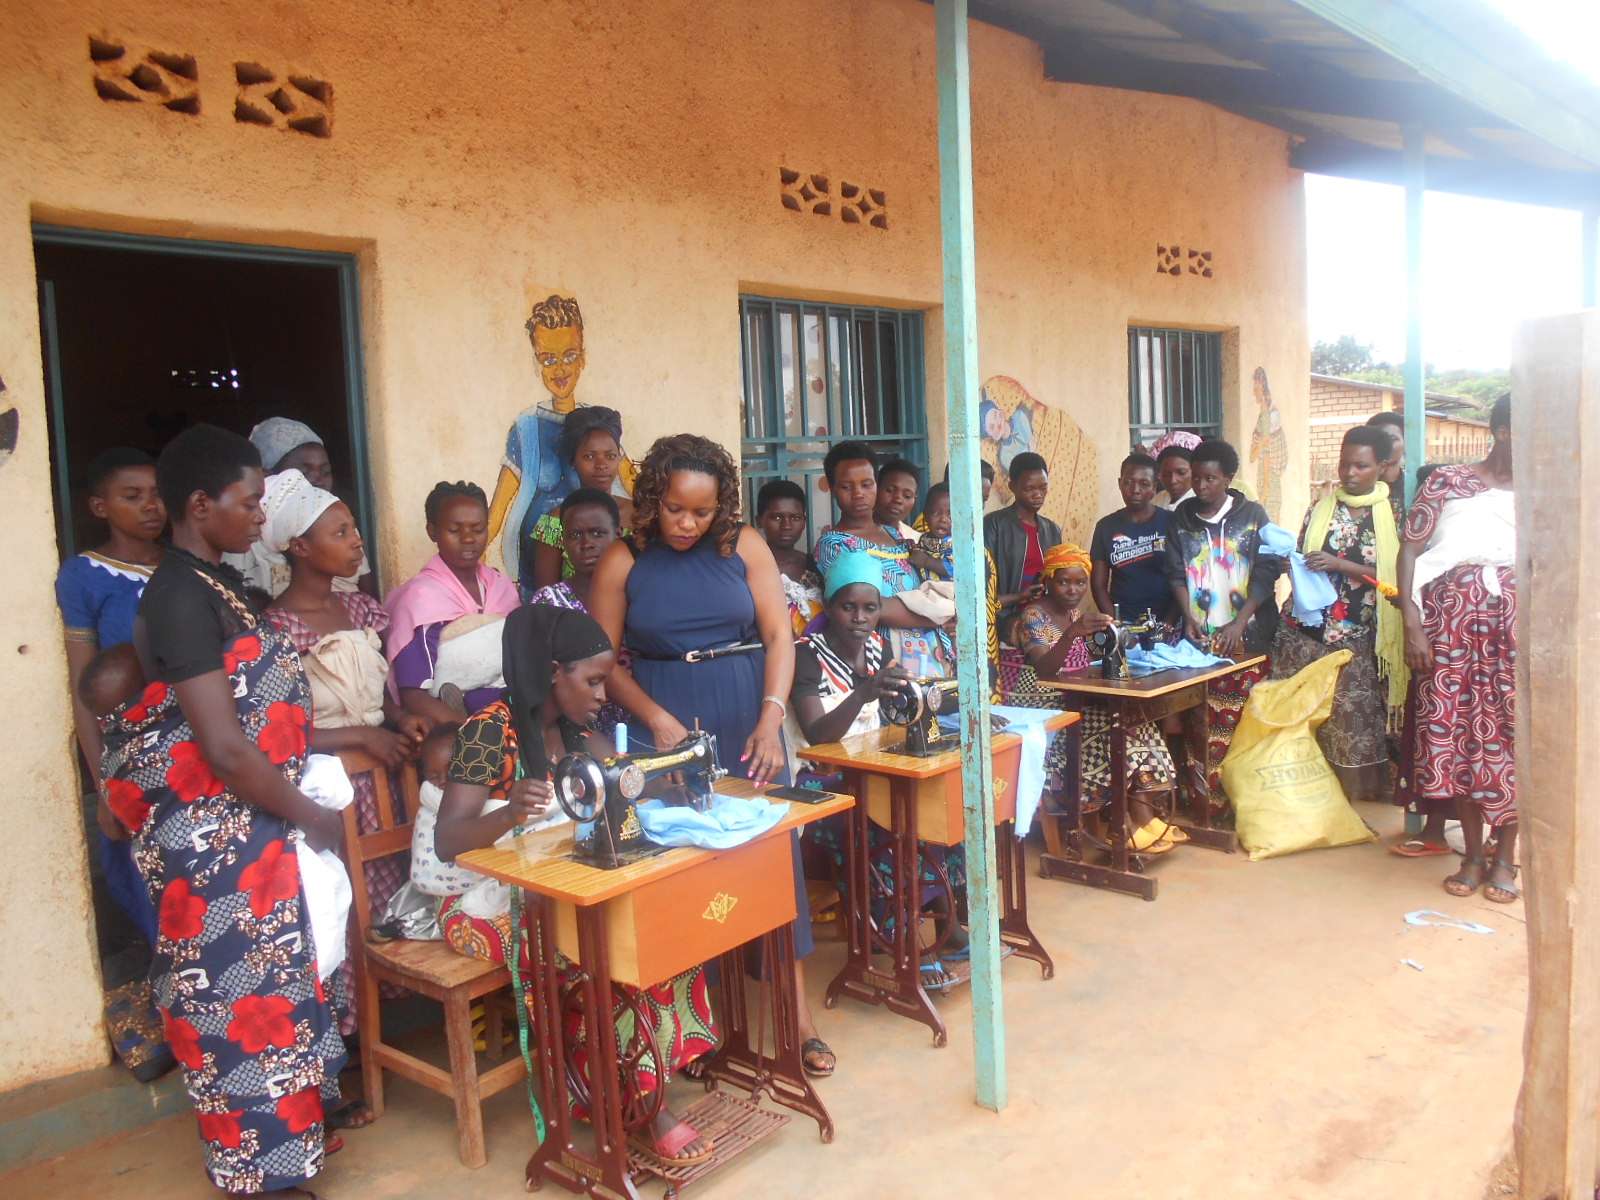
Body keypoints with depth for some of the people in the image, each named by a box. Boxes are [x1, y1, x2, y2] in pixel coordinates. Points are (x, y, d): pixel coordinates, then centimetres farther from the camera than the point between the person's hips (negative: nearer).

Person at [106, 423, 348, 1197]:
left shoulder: (211, 582, 8)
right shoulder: (182, 597, -22)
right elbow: (226, 750, -24)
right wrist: (313, 818, -14)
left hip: (244, 823, 9)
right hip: (215, 833, -9)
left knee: (266, 978, 20)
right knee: (244, 988, 5)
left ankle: (287, 1120, 38)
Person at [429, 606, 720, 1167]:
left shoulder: (573, 731, 6)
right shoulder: (490, 731, -17)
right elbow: (446, 842, -24)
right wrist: (508, 812, -43)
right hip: (489, 900, -7)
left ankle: (643, 1094, -9)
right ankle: (644, 1101, -9)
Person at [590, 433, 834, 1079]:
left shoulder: (744, 546, 1)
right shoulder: (622, 562, -1)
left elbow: (779, 635, -2)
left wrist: (771, 719, -14)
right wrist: (658, 721, -15)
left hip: (747, 722, 1)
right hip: (666, 728, -1)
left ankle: (798, 1014, 11)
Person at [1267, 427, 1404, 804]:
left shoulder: (1391, 516, 3)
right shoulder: (1320, 509, 10)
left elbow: (1391, 576, -5)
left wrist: (1338, 565, -15)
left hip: (1358, 640, -2)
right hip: (1307, 633, 2)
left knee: (1355, 722, -2)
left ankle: (1357, 799, 9)